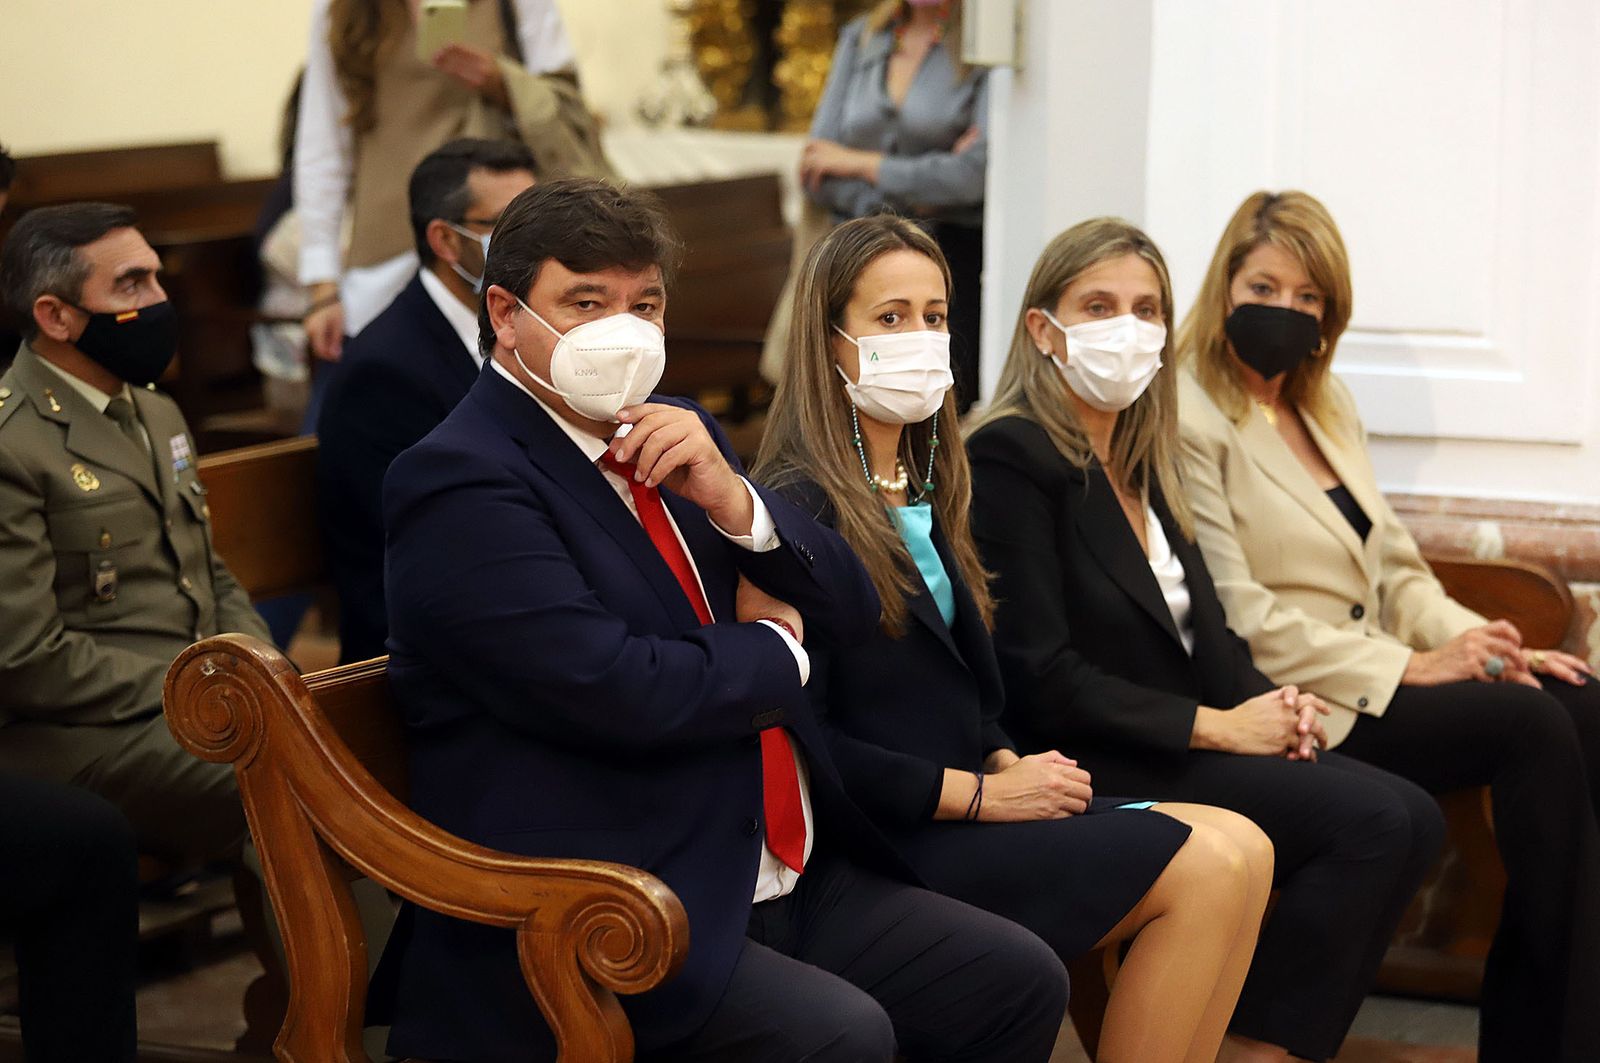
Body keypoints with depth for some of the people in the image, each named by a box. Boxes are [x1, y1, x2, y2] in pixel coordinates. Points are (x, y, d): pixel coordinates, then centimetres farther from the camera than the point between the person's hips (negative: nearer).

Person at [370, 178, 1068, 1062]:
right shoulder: (462, 485, -12)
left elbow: (850, 609, 12)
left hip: (784, 882, 9)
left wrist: (733, 501, -8)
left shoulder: (676, 441, 15)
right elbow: (619, 692, -23)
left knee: (1020, 982, -1)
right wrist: (772, 646, -2)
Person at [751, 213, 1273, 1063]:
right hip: (889, 838, -9)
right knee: (1206, 870, -17)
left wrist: (1011, 763, 1)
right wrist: (984, 793, -15)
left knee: (1242, 849, -9)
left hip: (979, 795, 9)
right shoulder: (800, 508, -12)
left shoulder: (921, 495, 18)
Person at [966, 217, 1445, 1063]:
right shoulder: (1012, 459, -10)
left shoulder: (1139, 462, 17)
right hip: (1085, 768, -8)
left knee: (1411, 819, -10)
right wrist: (1213, 726, -15)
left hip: (1183, 745, 9)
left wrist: (1270, 705, -2)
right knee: (1371, 819, -20)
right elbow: (1038, 680, -17)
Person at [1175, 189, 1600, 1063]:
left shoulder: (1328, 410, 19)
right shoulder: (1187, 421, -8)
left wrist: (1485, 643, -2)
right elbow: (1239, 617, -15)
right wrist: (1411, 666, -16)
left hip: (1370, 685, 8)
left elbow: (1396, 573, 18)